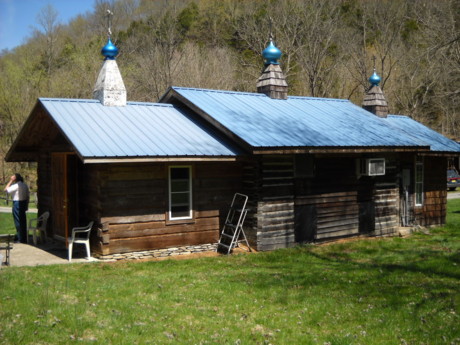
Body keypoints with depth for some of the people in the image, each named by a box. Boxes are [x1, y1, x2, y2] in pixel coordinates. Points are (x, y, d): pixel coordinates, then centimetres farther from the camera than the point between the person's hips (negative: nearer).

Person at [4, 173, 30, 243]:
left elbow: (6, 189, -10)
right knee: (23, 221, 15)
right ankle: (24, 239, 21)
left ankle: (21, 239, 3)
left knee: (18, 222, 0)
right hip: (24, 203, 8)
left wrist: (11, 181, -6)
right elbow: (27, 196, 12)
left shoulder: (16, 186, -16)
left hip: (17, 203, -8)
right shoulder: (25, 185, 8)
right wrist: (27, 205, 18)